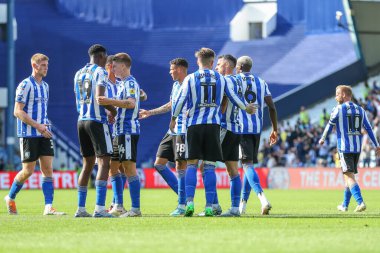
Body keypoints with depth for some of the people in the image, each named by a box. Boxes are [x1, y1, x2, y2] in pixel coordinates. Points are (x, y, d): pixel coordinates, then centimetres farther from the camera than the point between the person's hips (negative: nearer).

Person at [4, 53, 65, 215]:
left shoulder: (45, 86, 15)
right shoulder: (25, 85, -9)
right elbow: (18, 111, -14)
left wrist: (45, 125, 9)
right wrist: (37, 126, -19)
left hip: (43, 134, 7)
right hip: (28, 134, -7)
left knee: (48, 168, -4)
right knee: (28, 170, -3)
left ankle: (48, 207, -8)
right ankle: (10, 198, 20)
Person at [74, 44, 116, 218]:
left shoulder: (78, 74, 16)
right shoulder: (100, 72, -7)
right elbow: (100, 97, -21)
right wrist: (113, 110, -6)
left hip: (82, 120, 8)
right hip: (97, 121, -8)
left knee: (87, 164, 14)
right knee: (104, 163, -8)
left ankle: (80, 208, 13)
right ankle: (99, 208, -18)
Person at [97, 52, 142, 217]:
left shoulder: (130, 83, -10)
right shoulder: (121, 84, 20)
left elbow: (131, 103, -28)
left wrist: (109, 102, -35)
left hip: (128, 131, -10)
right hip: (119, 131, 10)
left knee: (129, 168, -11)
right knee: (114, 166, 11)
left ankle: (135, 209, -11)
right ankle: (118, 206, 16)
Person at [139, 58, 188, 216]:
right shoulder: (175, 86, 16)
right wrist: (150, 113, 36)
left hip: (184, 132, -9)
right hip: (172, 132, 9)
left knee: (181, 166, -8)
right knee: (159, 163, 7)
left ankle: (182, 205, 0)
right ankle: (182, 194, 15)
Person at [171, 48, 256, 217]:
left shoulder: (190, 79, 2)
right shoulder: (221, 79, 7)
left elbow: (181, 100, -1)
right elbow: (234, 98, 14)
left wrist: (173, 119, 12)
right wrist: (246, 108, 32)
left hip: (194, 125, -1)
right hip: (213, 124, 1)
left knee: (192, 164, 3)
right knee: (209, 166, 2)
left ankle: (189, 201, -13)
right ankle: (209, 206, -2)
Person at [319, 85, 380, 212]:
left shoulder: (338, 109, -4)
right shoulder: (360, 110, 11)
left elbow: (330, 126, 3)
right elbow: (369, 128, 10)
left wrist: (322, 139, 19)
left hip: (344, 148, -6)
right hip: (357, 148, 6)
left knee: (349, 176, -10)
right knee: (349, 175, 17)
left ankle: (360, 202, -28)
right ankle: (345, 205, 25)